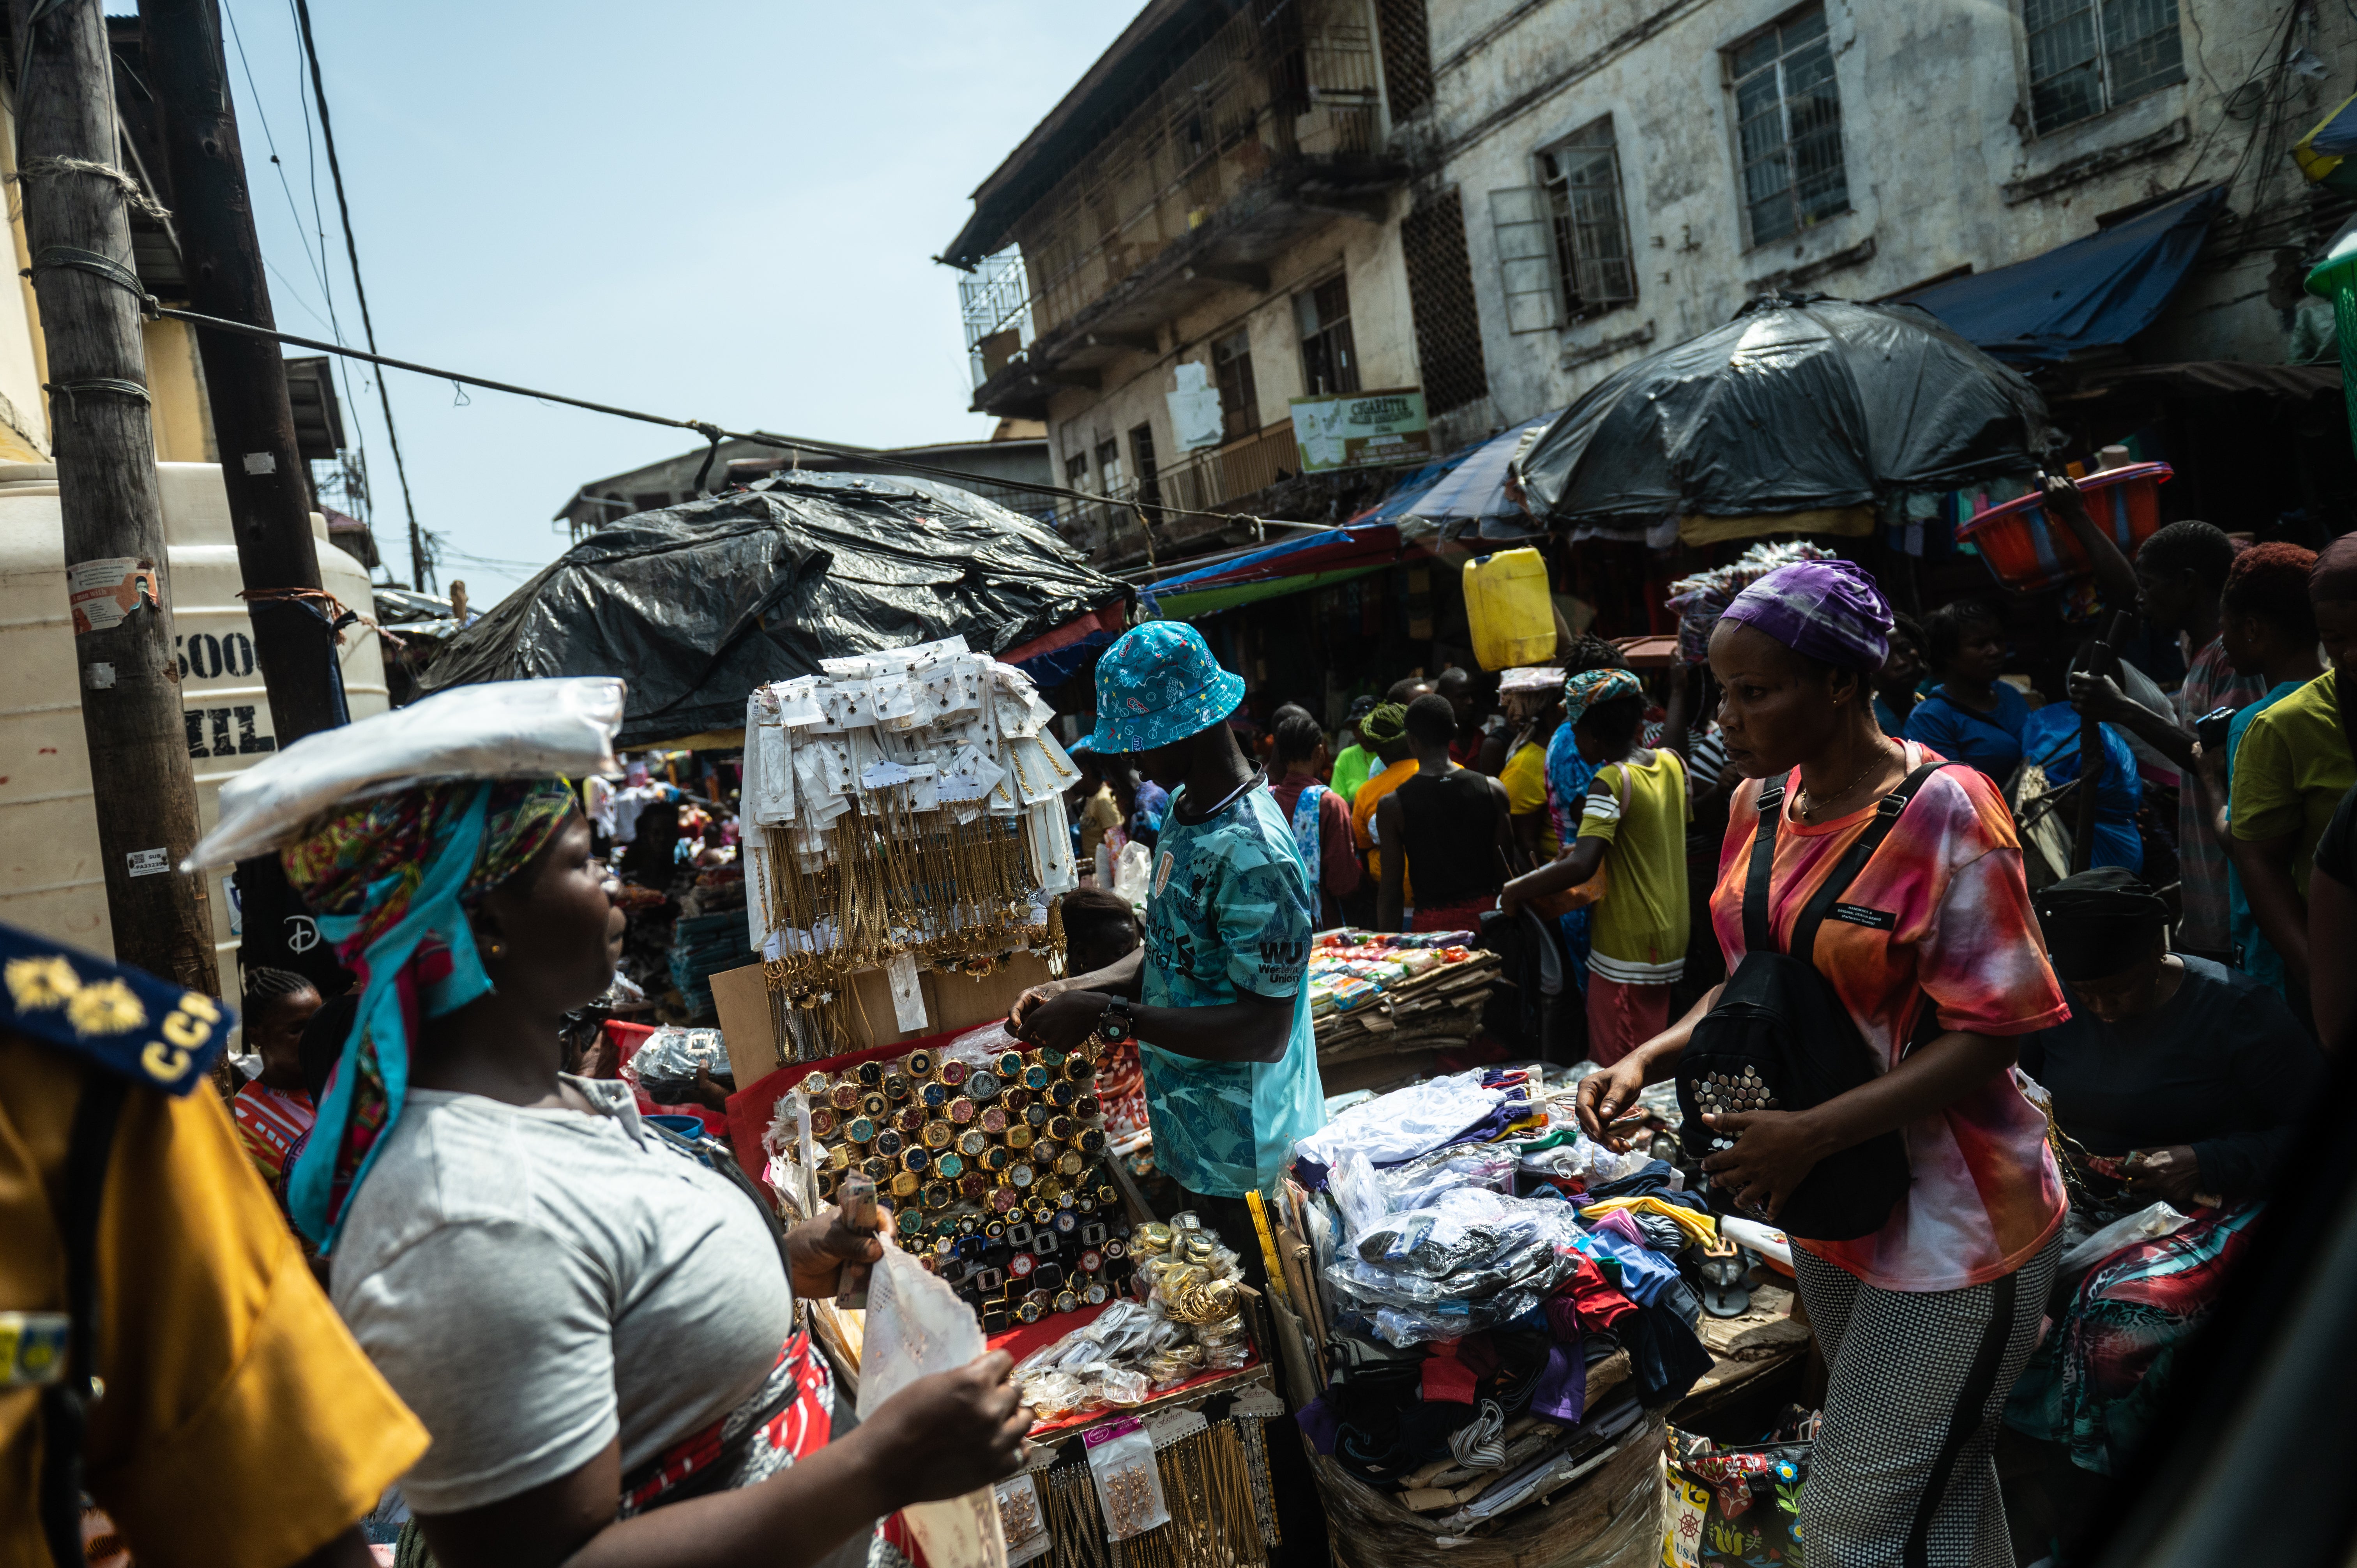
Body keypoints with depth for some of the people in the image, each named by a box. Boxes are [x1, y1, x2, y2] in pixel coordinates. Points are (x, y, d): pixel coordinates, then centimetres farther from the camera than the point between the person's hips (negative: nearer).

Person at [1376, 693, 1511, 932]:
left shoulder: (1392, 805, -6)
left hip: (1431, 924, -2)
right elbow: (1505, 875, 2)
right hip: (1485, 914, 2)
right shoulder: (1493, 790, -2)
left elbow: (1391, 889, -4)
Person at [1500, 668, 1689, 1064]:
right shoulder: (1673, 762, 4)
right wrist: (1593, 844, 20)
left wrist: (1516, 891, -20)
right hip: (1670, 939, 9)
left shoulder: (1611, 781, -20)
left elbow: (1582, 867, -31)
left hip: (1627, 950, -9)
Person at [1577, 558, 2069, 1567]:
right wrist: (1648, 1060, -5)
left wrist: (1812, 1134, -26)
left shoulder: (1943, 814, -20)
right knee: (1937, 1480, 23)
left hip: (1950, 1224, -7)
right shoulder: (1761, 803, 2)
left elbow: (1988, 1033, -19)